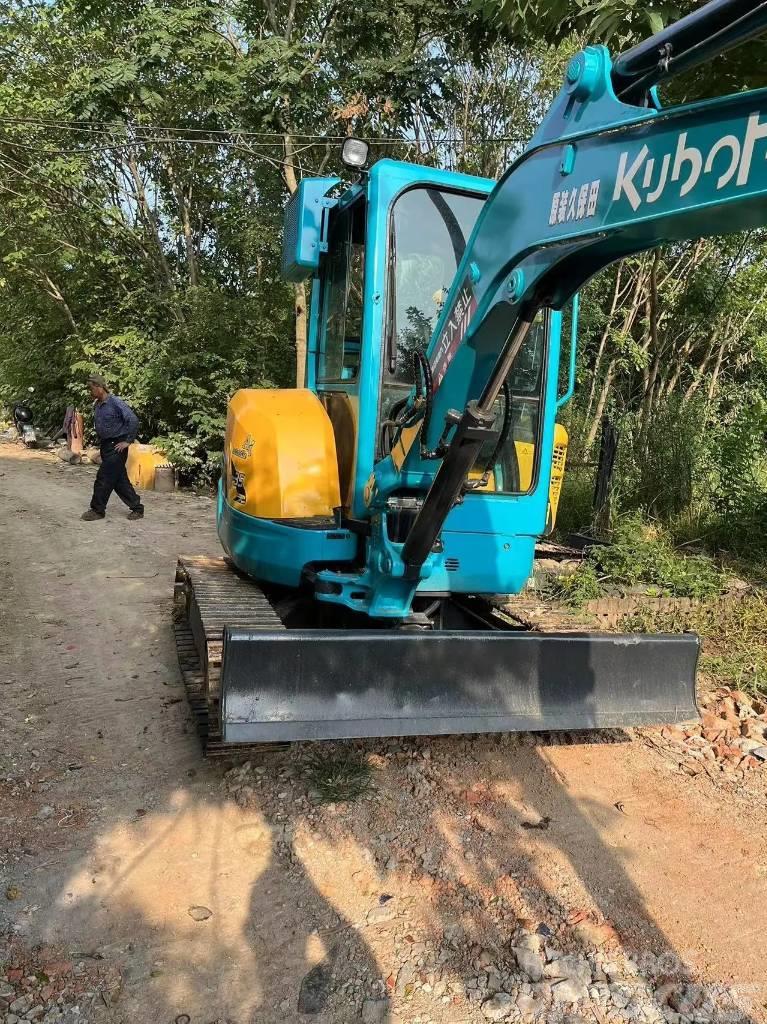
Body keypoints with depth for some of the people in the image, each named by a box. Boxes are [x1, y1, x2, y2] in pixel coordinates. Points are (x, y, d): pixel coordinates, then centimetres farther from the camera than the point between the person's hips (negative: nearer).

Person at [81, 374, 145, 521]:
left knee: (104, 478, -6)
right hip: (105, 446, 8)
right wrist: (100, 441, 17)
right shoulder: (97, 405, 10)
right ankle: (137, 508, 15)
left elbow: (133, 420, -21)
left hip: (117, 446, -8)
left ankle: (97, 510, 4)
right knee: (120, 480, 9)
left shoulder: (116, 402, -15)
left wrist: (128, 441, -18)